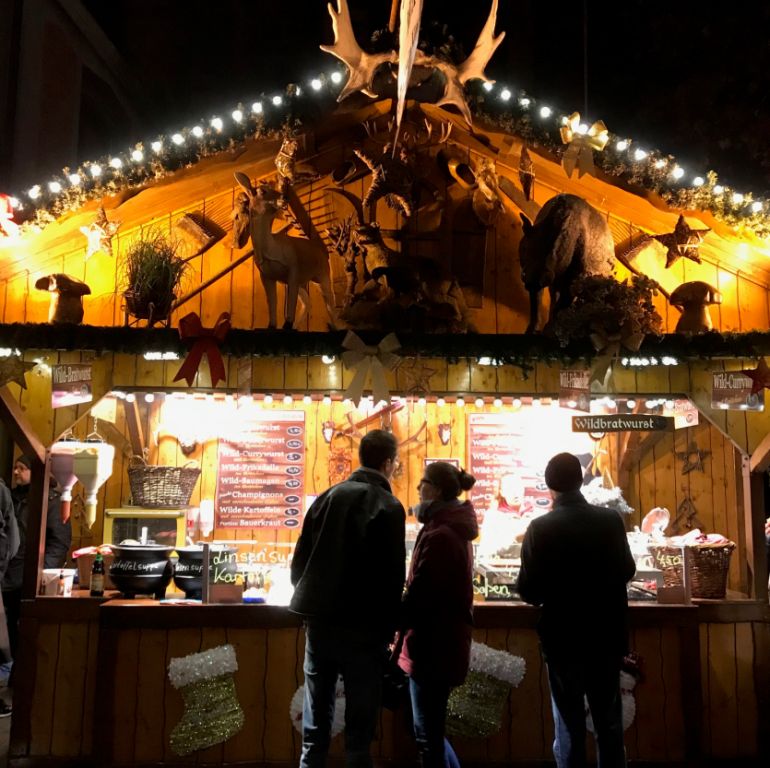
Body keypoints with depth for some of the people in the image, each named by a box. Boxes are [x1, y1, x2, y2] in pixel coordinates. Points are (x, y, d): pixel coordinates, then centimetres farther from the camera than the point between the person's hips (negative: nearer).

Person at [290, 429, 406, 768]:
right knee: (359, 726, 5)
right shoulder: (388, 507, -7)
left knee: (315, 724, 13)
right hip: (362, 628, -5)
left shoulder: (327, 496, 7)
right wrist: (388, 629, 0)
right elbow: (392, 576, -11)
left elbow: (299, 562, 8)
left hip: (319, 622, 5)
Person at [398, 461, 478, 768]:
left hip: (432, 644, -10)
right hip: (446, 641, 10)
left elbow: (420, 593, -21)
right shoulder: (456, 529, 11)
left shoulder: (439, 534, -21)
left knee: (428, 735, 3)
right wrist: (404, 624, 15)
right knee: (432, 730, 21)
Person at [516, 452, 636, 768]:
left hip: (563, 638, -2)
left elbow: (528, 590, -13)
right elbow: (627, 570, 8)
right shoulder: (611, 520, -7)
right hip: (606, 636, 3)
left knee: (569, 726, 10)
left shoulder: (540, 528, -16)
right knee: (609, 723, 16)